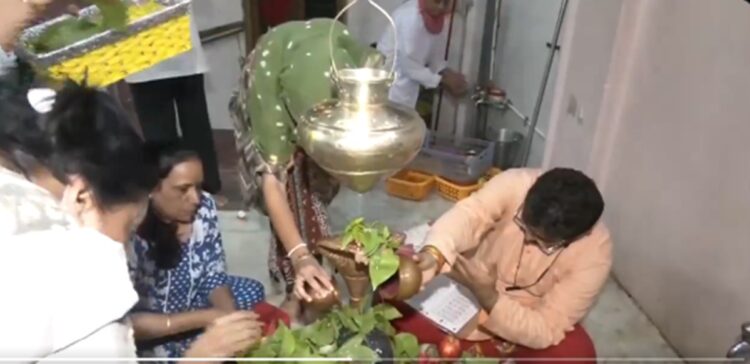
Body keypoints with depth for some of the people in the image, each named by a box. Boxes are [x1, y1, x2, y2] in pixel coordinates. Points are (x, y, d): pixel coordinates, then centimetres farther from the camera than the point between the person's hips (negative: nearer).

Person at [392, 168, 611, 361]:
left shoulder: (594, 253, -27)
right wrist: (434, 254, -64)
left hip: (527, 320, 0)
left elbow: (545, 331, -26)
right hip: (464, 290, 1)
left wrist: (489, 298, -41)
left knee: (576, 353, -29)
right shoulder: (515, 184, -26)